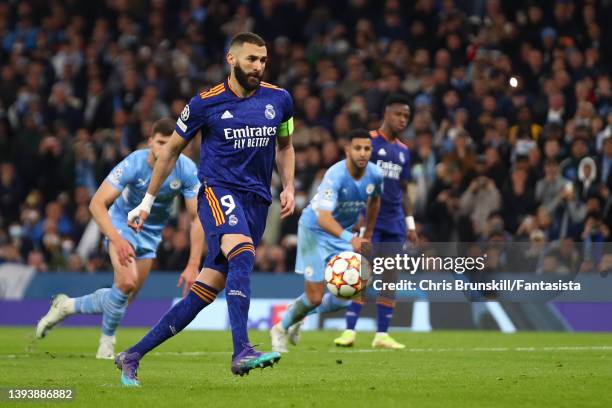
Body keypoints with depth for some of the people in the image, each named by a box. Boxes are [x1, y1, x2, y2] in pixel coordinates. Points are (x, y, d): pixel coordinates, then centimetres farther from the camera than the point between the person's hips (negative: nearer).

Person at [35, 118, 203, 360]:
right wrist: (117, 240, -40)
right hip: (123, 222, -4)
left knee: (123, 300, 7)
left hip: (151, 233, 4)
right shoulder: (134, 164, -28)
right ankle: (107, 340, -3)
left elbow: (198, 217, -18)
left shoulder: (186, 170, -22)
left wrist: (193, 265, -26)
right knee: (126, 282, -28)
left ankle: (67, 306, 33)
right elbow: (97, 203, -27)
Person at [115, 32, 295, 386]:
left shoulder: (279, 100, 6)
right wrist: (147, 203, 12)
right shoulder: (205, 103, -2)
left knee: (204, 293, 1)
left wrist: (289, 187, 7)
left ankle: (133, 356, 11)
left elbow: (285, 146, 24)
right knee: (243, 254, -34)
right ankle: (242, 351, -43)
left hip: (258, 202, 4)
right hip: (219, 191, -4)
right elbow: (172, 150, 10)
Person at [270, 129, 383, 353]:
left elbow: (374, 201, 13)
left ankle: (298, 316, 25)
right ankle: (281, 329, 22)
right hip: (314, 231, -6)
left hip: (342, 234, 6)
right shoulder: (335, 175, -32)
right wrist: (350, 239, -57)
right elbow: (323, 217, -43)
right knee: (315, 298, -7)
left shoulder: (375, 174, -12)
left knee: (344, 298, -4)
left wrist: (368, 233, 17)